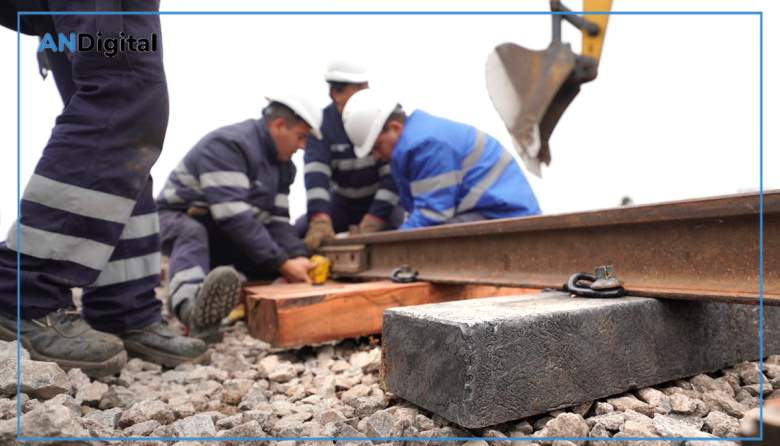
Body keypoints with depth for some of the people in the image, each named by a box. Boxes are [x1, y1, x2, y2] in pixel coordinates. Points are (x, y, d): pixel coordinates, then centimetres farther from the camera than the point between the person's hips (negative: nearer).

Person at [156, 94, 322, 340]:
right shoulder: (227, 145, -22)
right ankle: (190, 304, -66)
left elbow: (277, 220, -1)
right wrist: (281, 263, -35)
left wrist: (298, 256, -21)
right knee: (192, 236, -40)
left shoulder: (284, 166, 6)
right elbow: (233, 215, -33)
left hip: (223, 245, 8)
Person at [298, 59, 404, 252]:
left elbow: (393, 173, -21)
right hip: (343, 202, 3)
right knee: (297, 231, -14)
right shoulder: (321, 124, -10)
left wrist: (374, 220, -31)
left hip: (383, 200, -2)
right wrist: (320, 219, -39)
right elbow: (316, 173, -23)